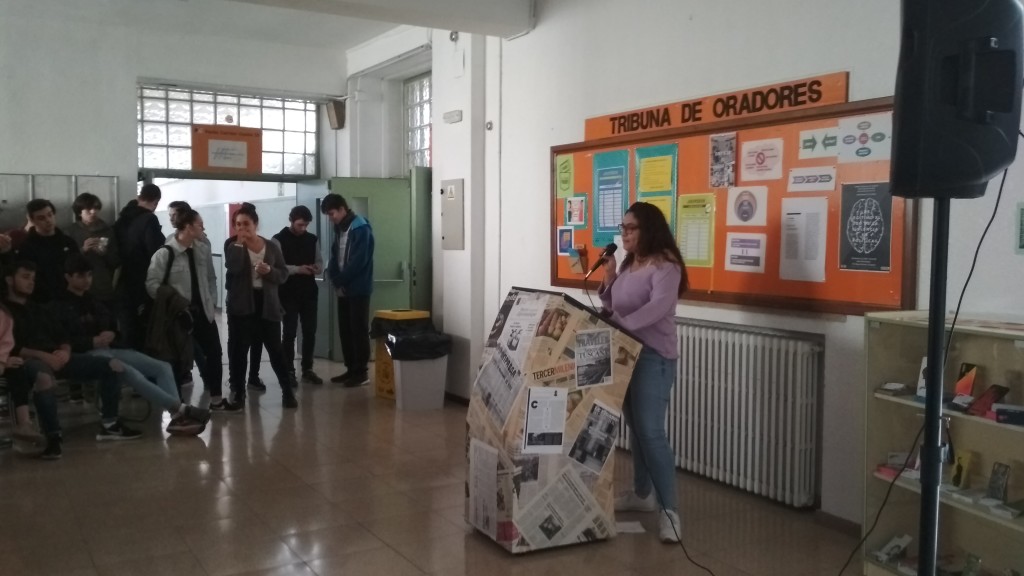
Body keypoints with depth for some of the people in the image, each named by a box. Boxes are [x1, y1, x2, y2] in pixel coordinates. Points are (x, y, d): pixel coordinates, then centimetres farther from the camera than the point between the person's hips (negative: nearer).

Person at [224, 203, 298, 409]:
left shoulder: (272, 246, 6)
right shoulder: (232, 245, 0)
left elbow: (284, 274, 5)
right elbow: (233, 267, -19)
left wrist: (270, 271, -14)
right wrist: (239, 243, -15)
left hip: (267, 304, 1)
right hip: (241, 304, -1)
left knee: (275, 349, 2)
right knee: (238, 349, 2)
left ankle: (287, 391, 11)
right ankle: (237, 391, 15)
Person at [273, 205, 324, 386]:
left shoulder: (312, 239, 9)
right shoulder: (279, 240, -5)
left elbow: (319, 261, 14)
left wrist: (317, 267, -9)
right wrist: (297, 269, -22)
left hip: (309, 292, 4)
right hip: (288, 294, -4)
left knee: (310, 332, 7)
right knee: (289, 333, 0)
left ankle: (307, 369, 17)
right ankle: (289, 371, 8)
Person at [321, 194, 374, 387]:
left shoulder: (361, 228, -14)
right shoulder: (339, 229, 13)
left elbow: (358, 261, -20)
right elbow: (335, 256, 13)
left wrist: (340, 280, -13)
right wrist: (334, 279, -3)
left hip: (358, 288, -8)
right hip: (343, 288, 8)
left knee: (359, 330, -3)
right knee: (345, 330, 11)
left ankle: (361, 372, 3)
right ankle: (351, 369, 19)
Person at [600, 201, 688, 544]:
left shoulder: (664, 265, -11)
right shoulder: (628, 264, 15)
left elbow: (660, 305, -27)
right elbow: (614, 309, 17)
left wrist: (619, 325, -34)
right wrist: (608, 278, 1)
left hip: (653, 356, -8)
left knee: (651, 432, -13)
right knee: (635, 428, 14)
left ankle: (670, 510, -8)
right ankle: (643, 494, 28)